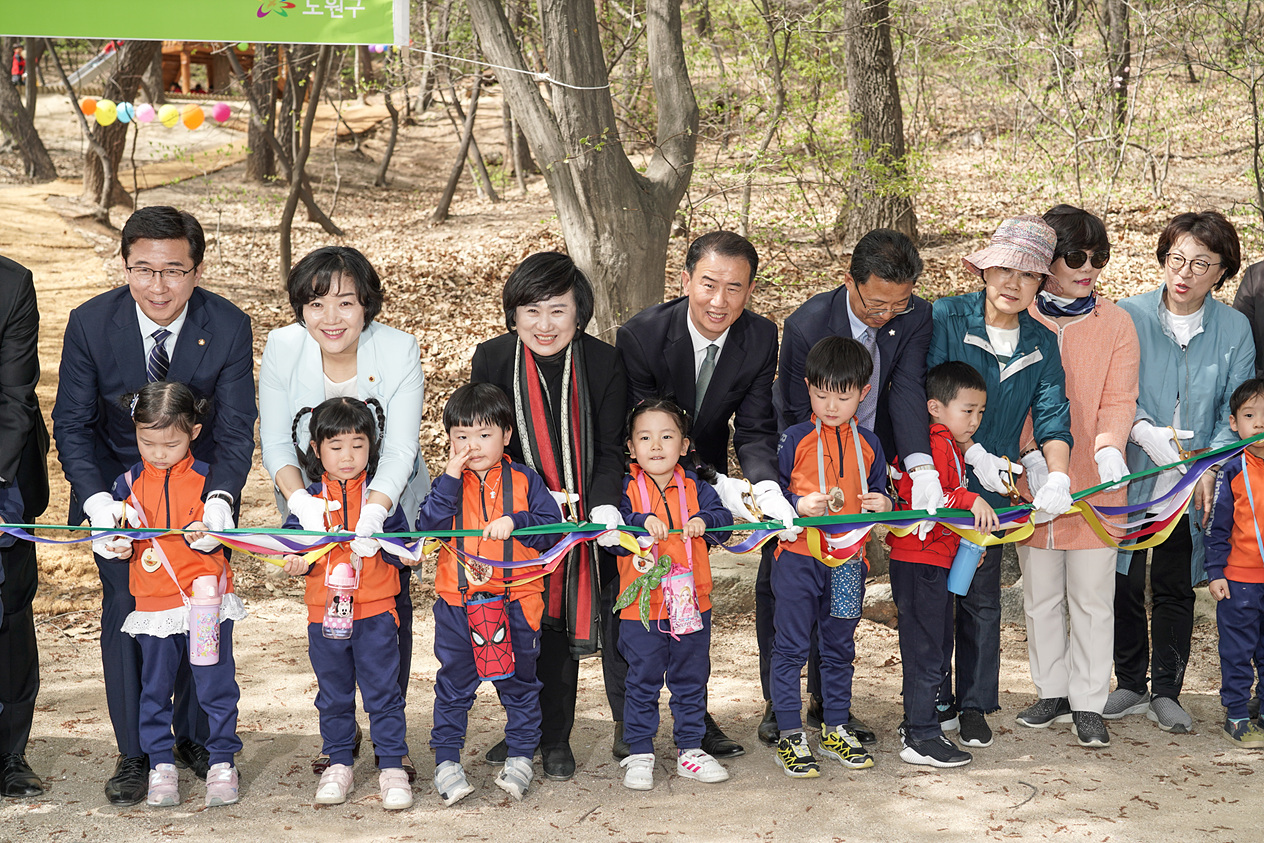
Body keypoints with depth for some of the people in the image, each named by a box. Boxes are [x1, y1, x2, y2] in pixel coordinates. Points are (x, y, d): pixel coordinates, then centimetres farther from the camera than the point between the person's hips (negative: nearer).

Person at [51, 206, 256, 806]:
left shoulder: (228, 326, -19)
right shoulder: (90, 323, -19)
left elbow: (235, 429, -17)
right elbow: (72, 423, -13)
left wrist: (220, 497, -36)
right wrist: (94, 499, -29)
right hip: (118, 488, 0)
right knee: (125, 608, -2)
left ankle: (197, 740, 22)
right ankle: (134, 754, 10)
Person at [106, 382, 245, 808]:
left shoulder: (206, 478, -3)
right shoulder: (128, 483, 4)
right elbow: (118, 531, 13)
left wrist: (205, 534, -22)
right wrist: (121, 546, -8)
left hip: (206, 598, -2)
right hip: (153, 602, 2)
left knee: (216, 685, 2)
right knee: (155, 688, 9)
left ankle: (222, 761, 13)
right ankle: (161, 765, 20)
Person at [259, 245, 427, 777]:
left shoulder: (400, 350, -23)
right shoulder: (282, 348, -19)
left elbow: (399, 451, -25)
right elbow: (274, 441, -15)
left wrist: (370, 514, -41)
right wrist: (300, 500, -34)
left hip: (388, 499, -1)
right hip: (312, 499, 1)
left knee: (391, 604, -1)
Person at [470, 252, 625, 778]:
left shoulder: (603, 362, -11)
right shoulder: (492, 360, -11)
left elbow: (610, 449, -7)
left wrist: (604, 506, -23)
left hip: (595, 511, 0)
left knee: (616, 620, 6)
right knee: (545, 628, 5)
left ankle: (630, 727, 24)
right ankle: (553, 739, 17)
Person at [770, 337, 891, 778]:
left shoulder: (868, 444, 7)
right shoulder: (795, 439, -3)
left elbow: (879, 493, 17)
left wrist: (885, 505, -5)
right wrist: (798, 505, -20)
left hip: (848, 559, 3)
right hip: (798, 556, -3)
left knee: (840, 647, 13)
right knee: (791, 647, -1)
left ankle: (837, 729, 25)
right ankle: (790, 736, 6)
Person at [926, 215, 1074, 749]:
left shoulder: (1042, 343, 1)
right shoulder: (945, 319, -11)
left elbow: (1052, 417, -5)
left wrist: (1058, 477, -22)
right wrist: (976, 455, -21)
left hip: (992, 486, 3)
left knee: (982, 596, 8)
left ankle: (974, 705, 20)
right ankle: (935, 702, 16)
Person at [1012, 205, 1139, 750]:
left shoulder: (1115, 323, 1)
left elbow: (1118, 399, -4)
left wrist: (1109, 448, -24)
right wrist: (1031, 455, -15)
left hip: (1094, 482, -1)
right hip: (1033, 479, 1)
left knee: (1092, 597, 2)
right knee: (1041, 595, 11)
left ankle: (1088, 705, 12)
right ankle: (1052, 693, 25)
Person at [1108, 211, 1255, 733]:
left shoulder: (1234, 329, 0)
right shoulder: (1128, 316, -4)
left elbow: (1236, 411, 0)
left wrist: (1210, 468, -14)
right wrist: (1149, 434, -22)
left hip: (1193, 481, 1)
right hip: (1130, 474, 0)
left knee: (1176, 587, 7)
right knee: (1125, 582, 6)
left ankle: (1166, 693, 17)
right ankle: (1130, 686, 21)